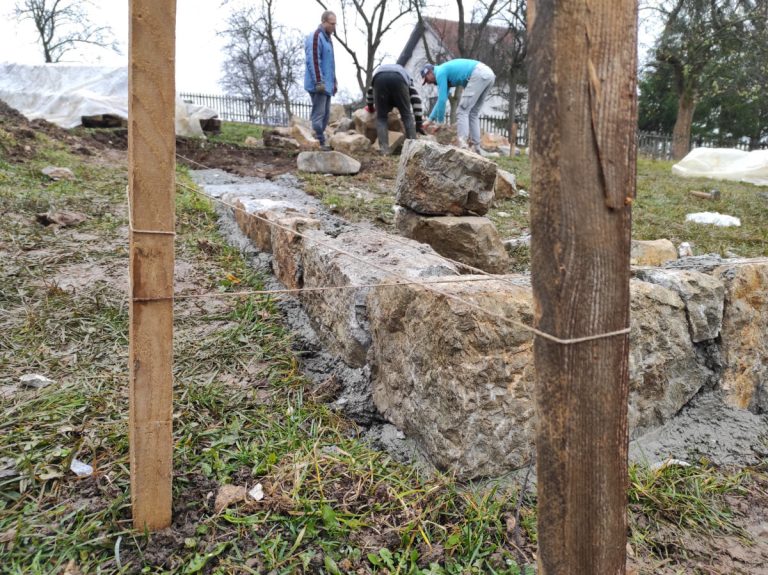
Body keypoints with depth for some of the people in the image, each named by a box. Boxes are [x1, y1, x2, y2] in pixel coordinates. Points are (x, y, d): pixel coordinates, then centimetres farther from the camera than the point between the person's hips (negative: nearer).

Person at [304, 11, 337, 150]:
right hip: (318, 85, -10)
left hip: (326, 85, 10)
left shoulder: (327, 38, 21)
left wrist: (334, 81, 23)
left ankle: (320, 142, 14)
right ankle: (319, 143, -10)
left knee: (325, 114, 9)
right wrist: (319, 82, -23)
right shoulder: (315, 37, -9)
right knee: (318, 114, -10)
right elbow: (313, 61, -18)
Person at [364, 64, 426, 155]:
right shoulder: (406, 76, 41)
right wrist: (418, 124, 30)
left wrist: (370, 107, 64)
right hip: (399, 79, -1)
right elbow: (416, 100, 30)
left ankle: (384, 150, -1)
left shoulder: (378, 70, 48)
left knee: (381, 117, 11)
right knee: (407, 115, 13)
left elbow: (370, 91, 45)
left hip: (379, 78, 1)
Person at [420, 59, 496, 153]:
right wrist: (430, 119, 35)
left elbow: (442, 99, -3)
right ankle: (475, 147, 11)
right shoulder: (447, 72, 29)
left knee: (462, 111, -7)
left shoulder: (440, 72, 2)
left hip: (478, 74, -9)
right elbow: (441, 99, 34)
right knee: (473, 113, 15)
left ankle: (462, 146, -18)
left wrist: (439, 122, 5)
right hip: (488, 74, 9)